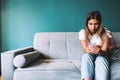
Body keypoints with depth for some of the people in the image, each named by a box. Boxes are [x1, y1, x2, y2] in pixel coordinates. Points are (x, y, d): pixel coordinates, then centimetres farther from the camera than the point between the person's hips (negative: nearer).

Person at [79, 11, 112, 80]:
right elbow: (85, 50, -15)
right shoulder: (82, 32, -9)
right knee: (86, 56, -34)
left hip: (101, 57, -1)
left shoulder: (106, 33, -13)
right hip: (88, 57, 1)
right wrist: (90, 49, -40)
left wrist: (99, 51, -42)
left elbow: (105, 51, -17)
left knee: (100, 60, -36)